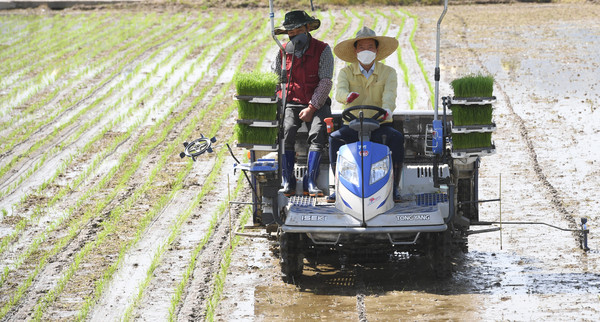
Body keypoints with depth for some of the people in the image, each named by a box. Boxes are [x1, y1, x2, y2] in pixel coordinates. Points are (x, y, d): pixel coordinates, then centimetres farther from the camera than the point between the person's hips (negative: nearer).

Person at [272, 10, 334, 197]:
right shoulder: (283, 52, 9)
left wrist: (312, 108, -15)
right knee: (286, 132, -28)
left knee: (318, 133, -30)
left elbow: (326, 82, -6)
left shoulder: (322, 50, -1)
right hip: (291, 104, 2)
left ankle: (310, 182, -28)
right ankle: (288, 182, -24)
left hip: (316, 104, -2)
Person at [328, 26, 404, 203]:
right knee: (335, 138, -29)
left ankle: (394, 186, -19)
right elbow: (339, 91, -14)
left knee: (397, 138, -30)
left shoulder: (388, 72, 7)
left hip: (380, 124, 0)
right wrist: (348, 96, -41)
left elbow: (389, 94, -13)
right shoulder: (346, 72, 7)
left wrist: (386, 109, -38)